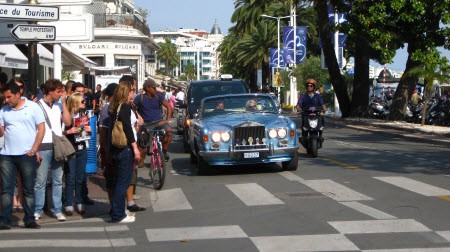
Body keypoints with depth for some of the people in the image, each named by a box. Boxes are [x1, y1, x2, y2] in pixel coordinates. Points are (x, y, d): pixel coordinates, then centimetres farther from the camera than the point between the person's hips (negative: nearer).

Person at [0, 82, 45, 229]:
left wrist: (34, 150, -8)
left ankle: (29, 220, 11)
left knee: (28, 189, 4)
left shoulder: (33, 107, -1)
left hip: (27, 155, -3)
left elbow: (41, 129, -2)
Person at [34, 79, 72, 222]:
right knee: (40, 181, -3)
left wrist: (64, 103, 1)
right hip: (43, 147, -5)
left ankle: (57, 210, 12)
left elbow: (68, 122, 1)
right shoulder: (38, 105, -3)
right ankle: (38, 210, 6)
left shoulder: (58, 106, 12)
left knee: (58, 180, 7)